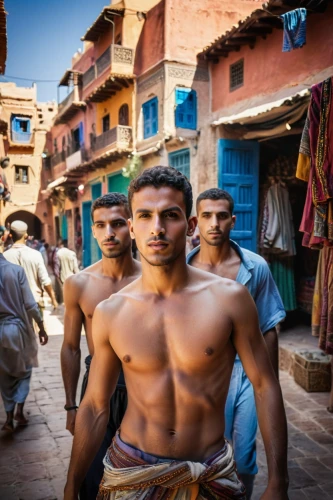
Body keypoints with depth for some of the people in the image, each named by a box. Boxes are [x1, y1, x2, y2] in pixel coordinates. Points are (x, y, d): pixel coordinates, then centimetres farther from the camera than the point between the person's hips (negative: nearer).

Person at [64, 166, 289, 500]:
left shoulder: (229, 298, -14)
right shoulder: (109, 313, -8)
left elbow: (265, 387, -6)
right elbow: (95, 408, 1)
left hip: (211, 473, -1)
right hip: (131, 470, 1)